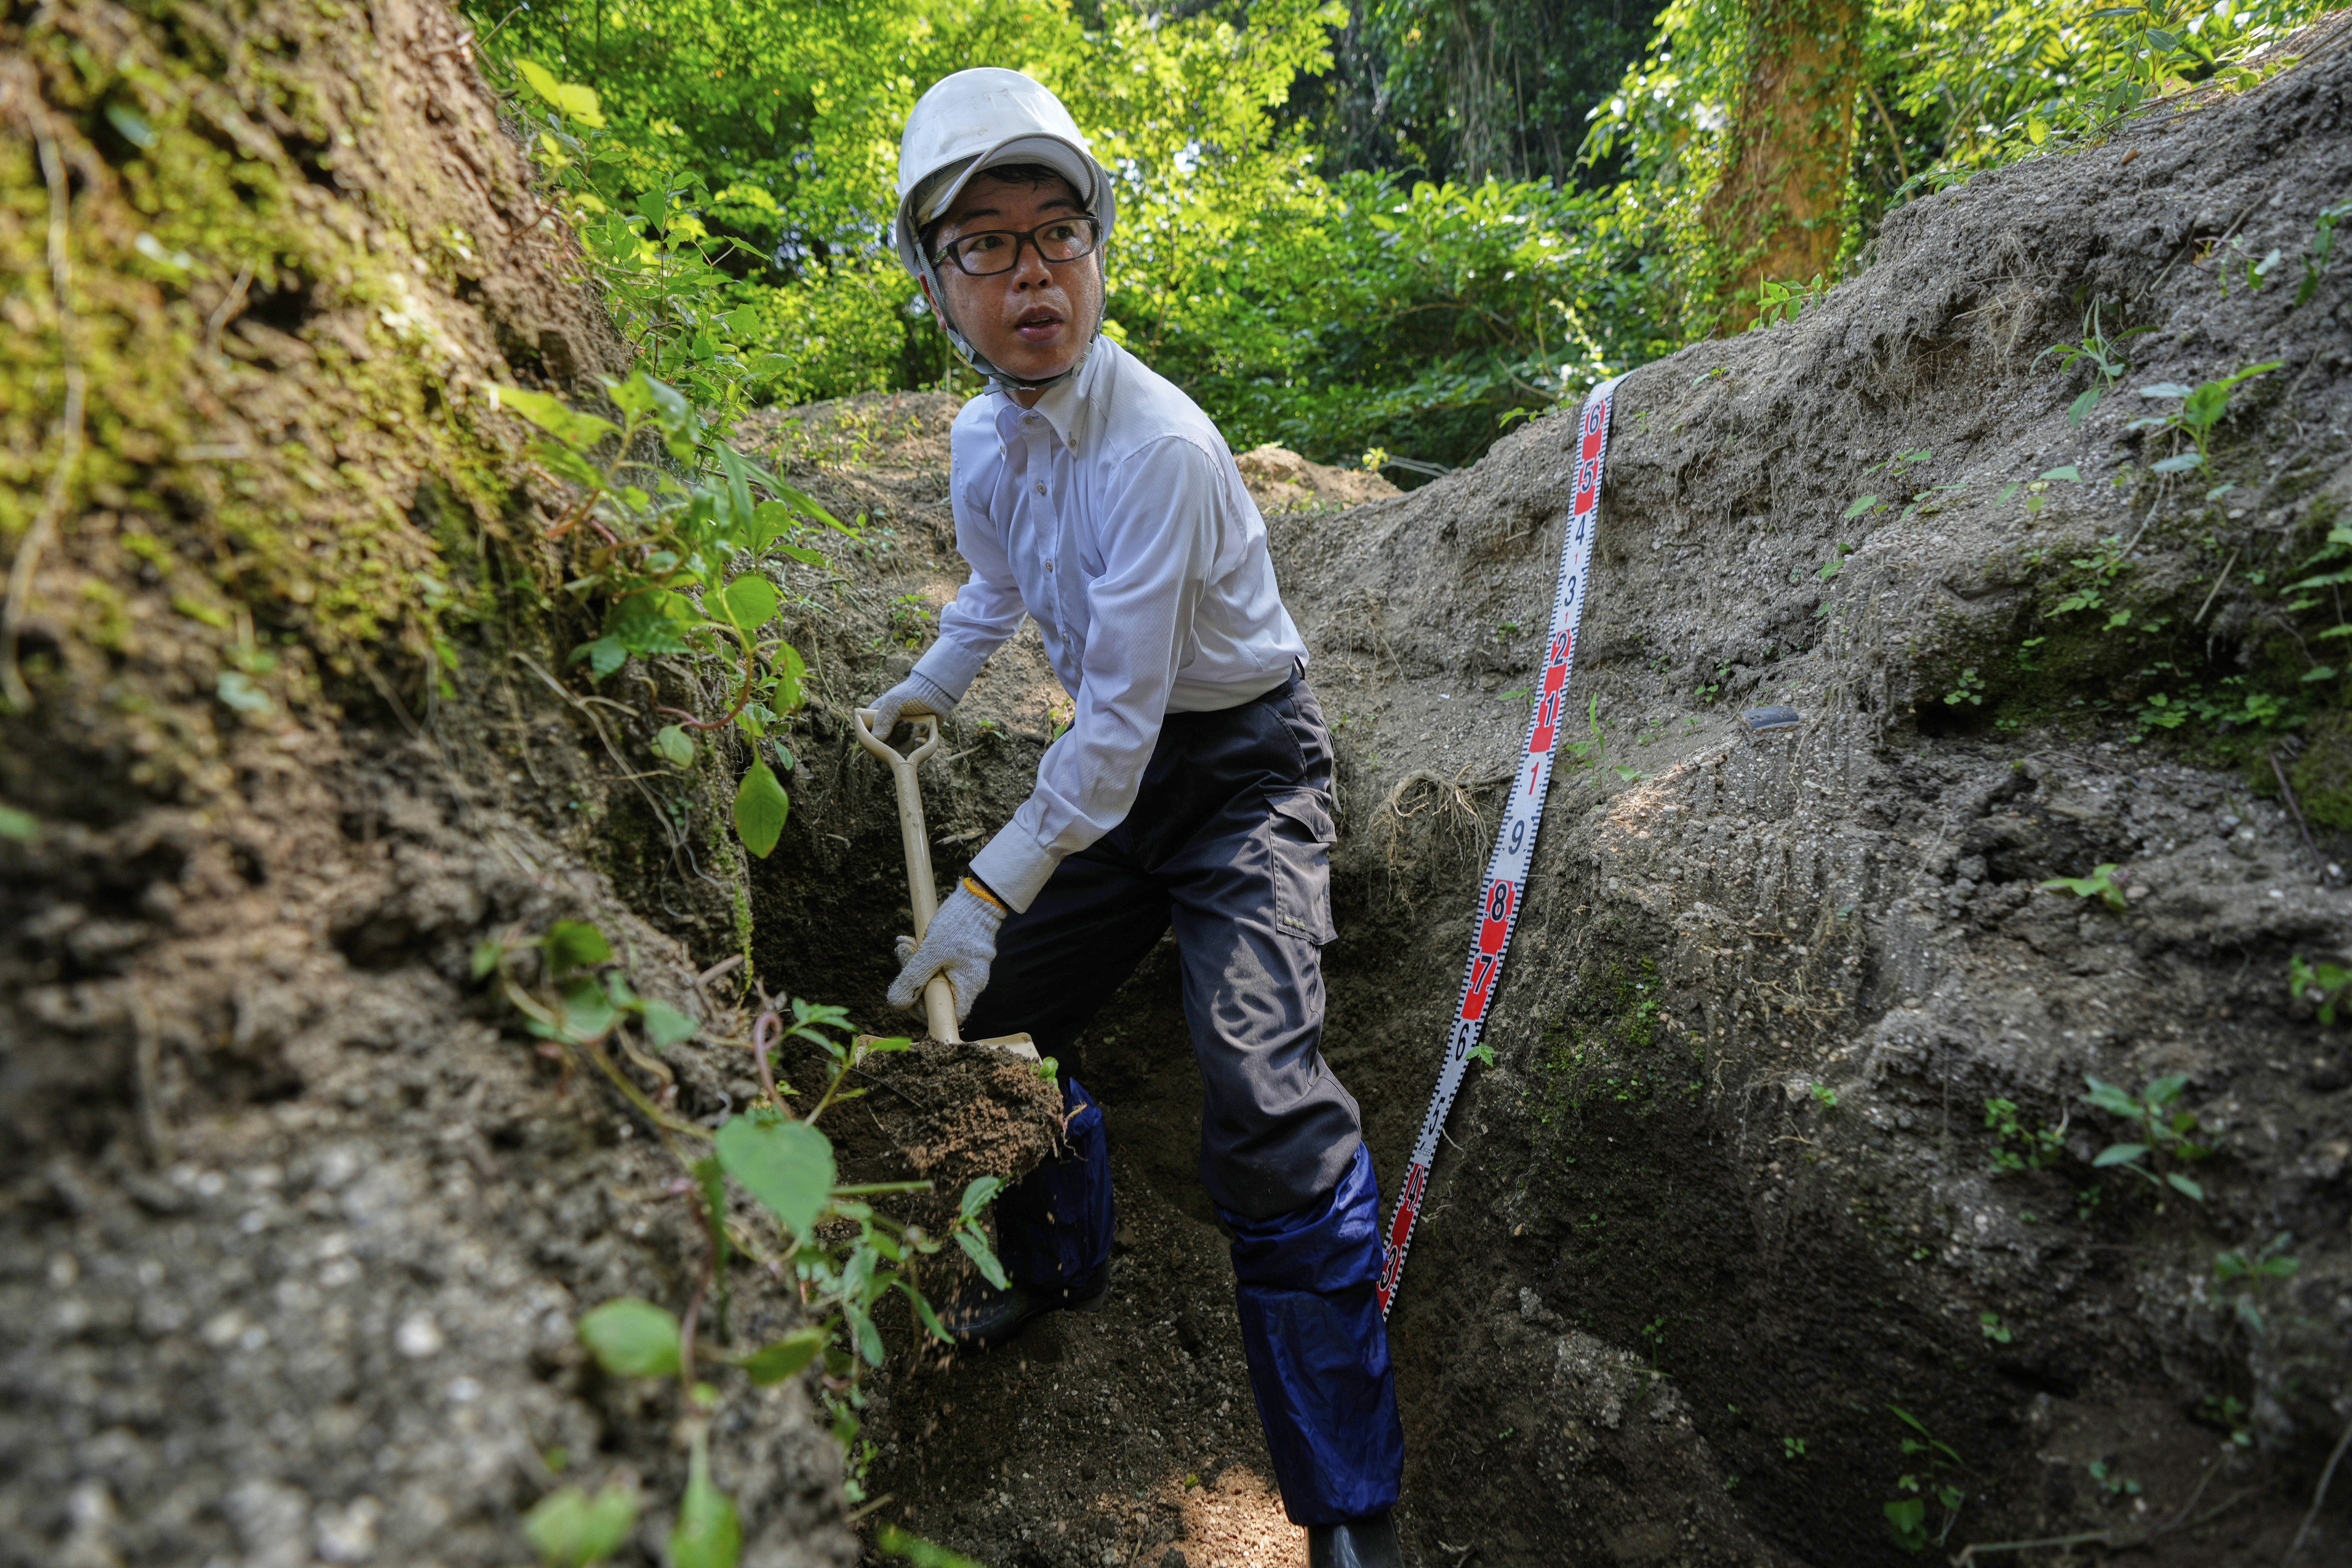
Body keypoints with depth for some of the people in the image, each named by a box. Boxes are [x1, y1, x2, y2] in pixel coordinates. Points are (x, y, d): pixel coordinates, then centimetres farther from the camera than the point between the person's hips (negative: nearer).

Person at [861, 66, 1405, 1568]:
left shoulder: (1159, 445, -25)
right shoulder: (980, 442, 0)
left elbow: (1122, 718, -25)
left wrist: (990, 891, -22)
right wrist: (920, 694, 36)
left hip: (1245, 762, -7)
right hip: (1122, 768, 8)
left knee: (1266, 1097, -23)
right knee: (990, 1020, 13)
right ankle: (1061, 1266, 43)